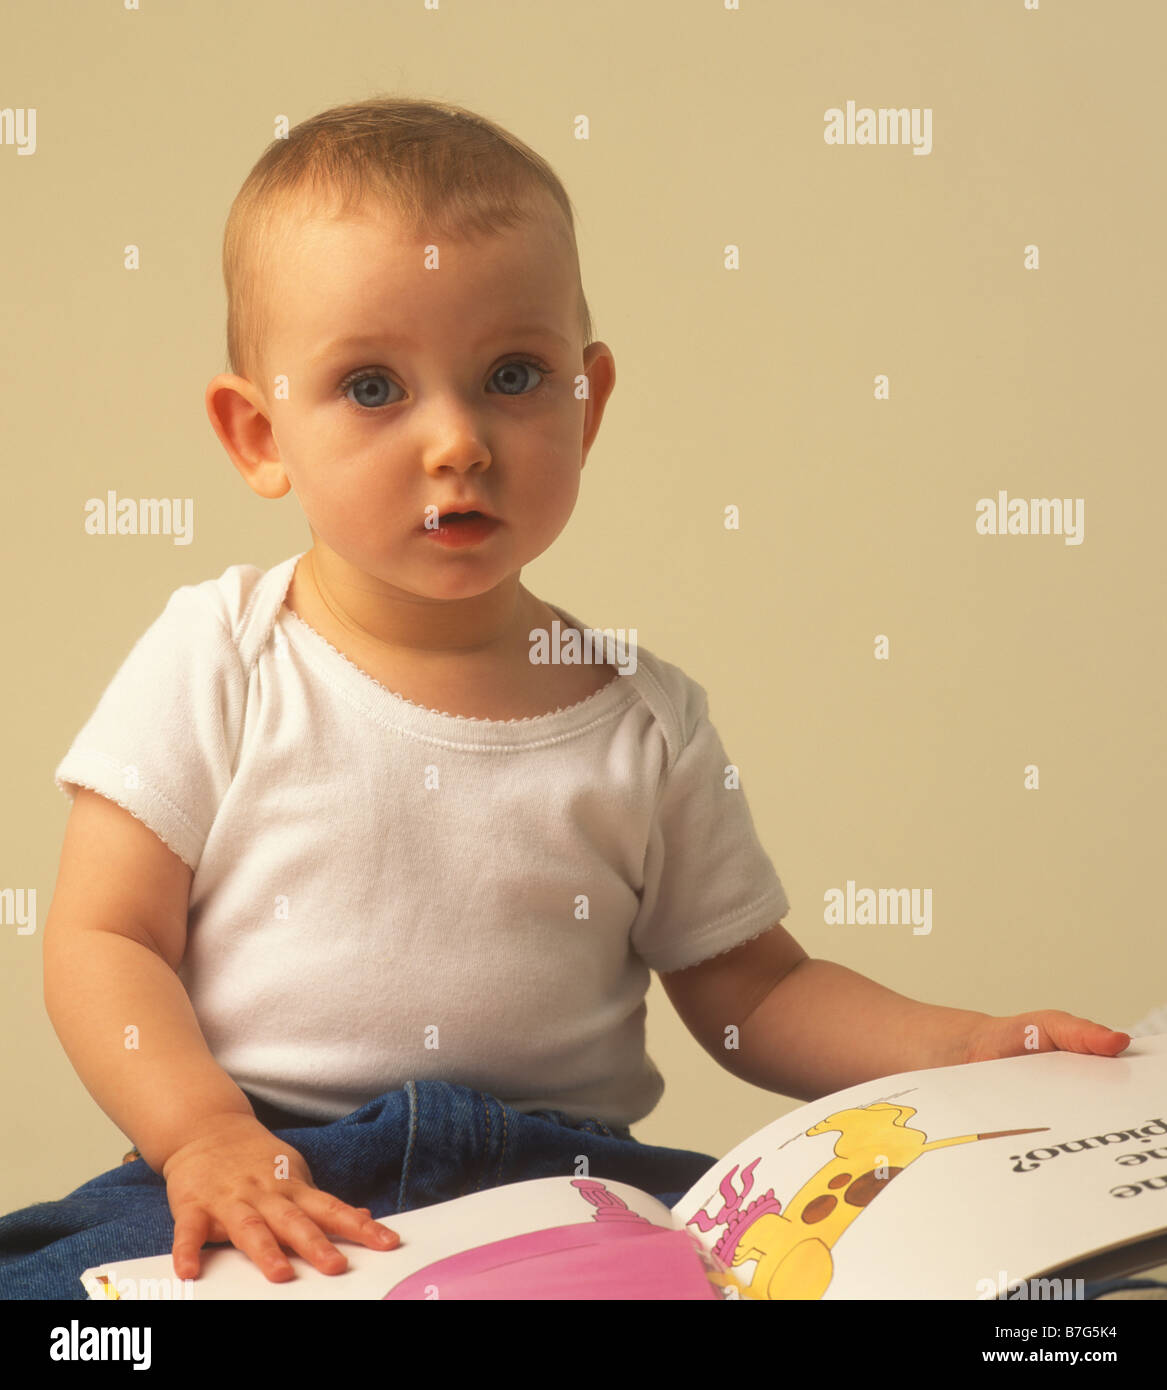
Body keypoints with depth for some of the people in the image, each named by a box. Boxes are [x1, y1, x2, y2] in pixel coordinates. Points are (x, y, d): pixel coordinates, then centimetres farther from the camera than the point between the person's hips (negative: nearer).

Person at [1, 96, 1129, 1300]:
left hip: (562, 1183, 2)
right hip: (272, 1171, -1)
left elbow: (752, 992, 12)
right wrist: (206, 1132, -17)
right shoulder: (217, 661, 1)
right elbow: (102, 942, 0)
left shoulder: (646, 719, 6)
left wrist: (957, 1049, -3)